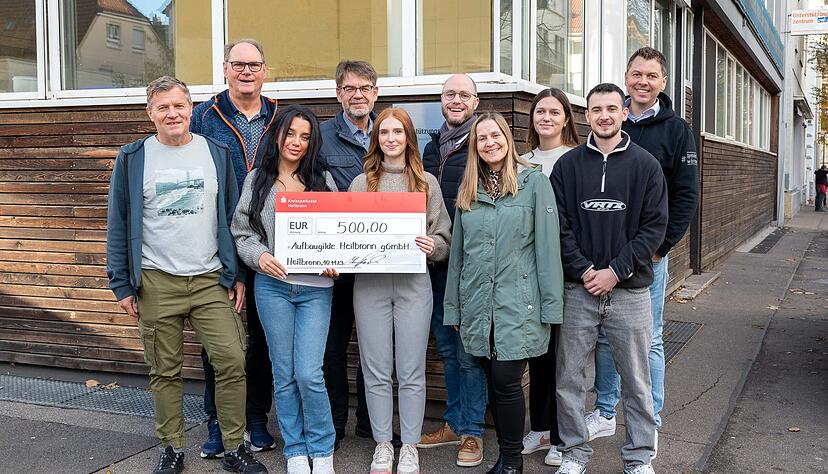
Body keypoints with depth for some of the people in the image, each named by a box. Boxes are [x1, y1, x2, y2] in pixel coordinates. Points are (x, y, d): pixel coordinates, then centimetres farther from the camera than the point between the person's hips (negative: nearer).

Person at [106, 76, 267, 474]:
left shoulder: (216, 153, 6)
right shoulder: (133, 158, 3)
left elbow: (232, 217, 8)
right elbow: (119, 224, 4)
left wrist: (237, 274, 3)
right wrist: (121, 284, 0)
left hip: (211, 280, 1)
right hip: (156, 283, 0)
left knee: (232, 362, -4)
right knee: (165, 371, 7)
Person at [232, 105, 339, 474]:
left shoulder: (324, 180, 7)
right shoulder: (257, 180, 6)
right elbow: (242, 232, 5)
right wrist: (259, 255, -14)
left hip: (315, 287, -1)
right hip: (272, 285, 1)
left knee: (309, 374, -7)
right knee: (284, 374, 8)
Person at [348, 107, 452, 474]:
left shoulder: (427, 182, 8)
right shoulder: (361, 183, 8)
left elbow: (443, 236, 7)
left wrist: (432, 246, -14)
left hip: (414, 283, 0)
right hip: (370, 283, 1)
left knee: (412, 371, 4)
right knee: (377, 371, 6)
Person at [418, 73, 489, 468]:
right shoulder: (433, 147, 14)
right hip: (436, 262, 7)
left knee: (469, 352, 1)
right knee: (447, 348, 14)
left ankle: (471, 432, 13)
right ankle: (454, 423, 27)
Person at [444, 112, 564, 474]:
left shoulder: (534, 182, -2)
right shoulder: (468, 190, 12)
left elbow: (548, 247, -5)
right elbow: (458, 251, 14)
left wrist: (550, 306, -9)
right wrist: (453, 307, 12)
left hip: (518, 303, -4)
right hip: (478, 305, 4)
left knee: (506, 381, -6)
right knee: (493, 382, 10)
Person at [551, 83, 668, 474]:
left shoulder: (645, 165, 2)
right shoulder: (567, 165, 4)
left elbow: (654, 227, -3)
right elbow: (559, 226, 0)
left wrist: (615, 271, -11)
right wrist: (583, 270, -12)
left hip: (630, 291, -1)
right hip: (577, 290, 1)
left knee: (636, 381, 8)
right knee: (569, 378, 7)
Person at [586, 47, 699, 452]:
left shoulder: (676, 130, -1)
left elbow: (686, 195, -4)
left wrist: (660, 246, -10)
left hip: (649, 252, -3)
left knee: (648, 339, 3)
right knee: (604, 335, 9)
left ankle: (650, 423, 15)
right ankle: (605, 414, 23)